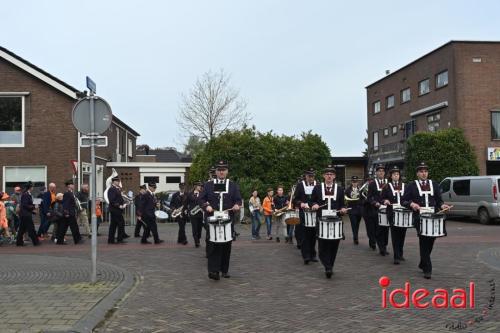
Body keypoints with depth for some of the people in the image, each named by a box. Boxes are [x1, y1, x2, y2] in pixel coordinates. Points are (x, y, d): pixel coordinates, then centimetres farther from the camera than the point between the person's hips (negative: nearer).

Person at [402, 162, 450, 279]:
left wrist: (442, 205, -6)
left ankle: (423, 263, 28)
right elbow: (404, 201, 2)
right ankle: (427, 268, -1)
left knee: (431, 240, 6)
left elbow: (439, 200, 16)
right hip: (420, 218, -3)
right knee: (423, 241, -7)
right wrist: (412, 204, -18)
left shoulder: (434, 185, 15)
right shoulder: (411, 186, 5)